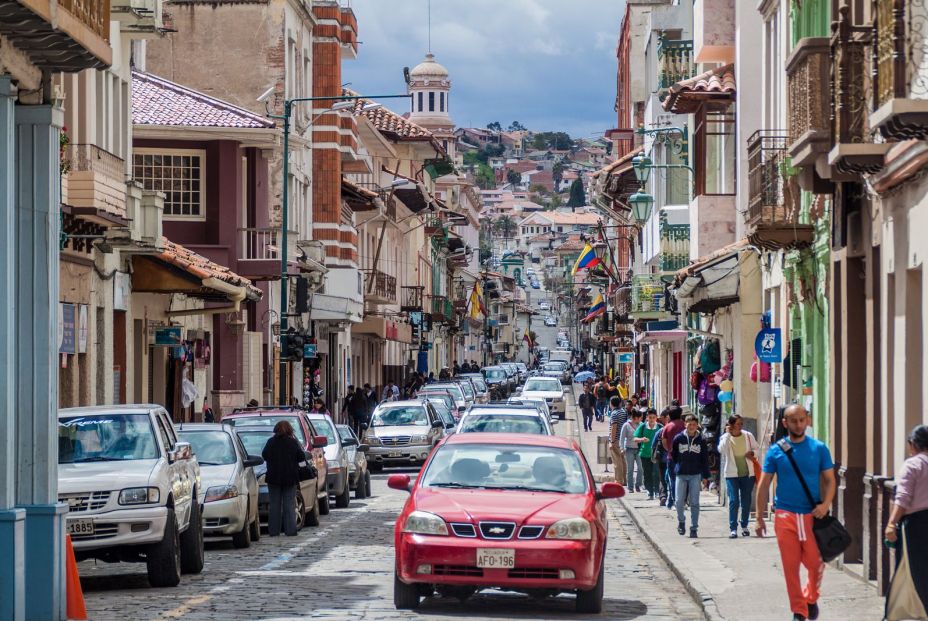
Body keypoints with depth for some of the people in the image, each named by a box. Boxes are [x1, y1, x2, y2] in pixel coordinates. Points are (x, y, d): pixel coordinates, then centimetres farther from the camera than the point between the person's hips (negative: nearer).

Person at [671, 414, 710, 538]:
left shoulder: (701, 440, 1)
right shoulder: (678, 438, 0)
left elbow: (705, 459, 4)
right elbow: (673, 455, 12)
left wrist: (705, 476, 1)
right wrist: (677, 467, 10)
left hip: (696, 475, 0)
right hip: (681, 475, 0)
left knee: (694, 503, 1)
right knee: (679, 501, -1)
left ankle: (694, 528, 6)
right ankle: (681, 521, 24)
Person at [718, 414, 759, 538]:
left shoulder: (748, 436, 2)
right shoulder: (725, 437, -3)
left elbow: (756, 448, 13)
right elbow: (721, 450, -21)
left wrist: (752, 453, -10)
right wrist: (728, 434, -19)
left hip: (747, 473, 3)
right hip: (732, 474, -3)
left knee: (746, 501, 9)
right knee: (733, 501, -9)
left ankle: (744, 526, 24)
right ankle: (733, 528, -7)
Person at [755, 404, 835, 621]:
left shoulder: (819, 448, 3)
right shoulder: (776, 451, 2)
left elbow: (830, 480, 5)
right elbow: (764, 485, 6)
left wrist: (826, 504, -14)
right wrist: (759, 518, 3)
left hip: (812, 515, 0)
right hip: (785, 515, 0)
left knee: (816, 563, -1)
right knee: (790, 566, 1)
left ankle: (811, 598, 27)